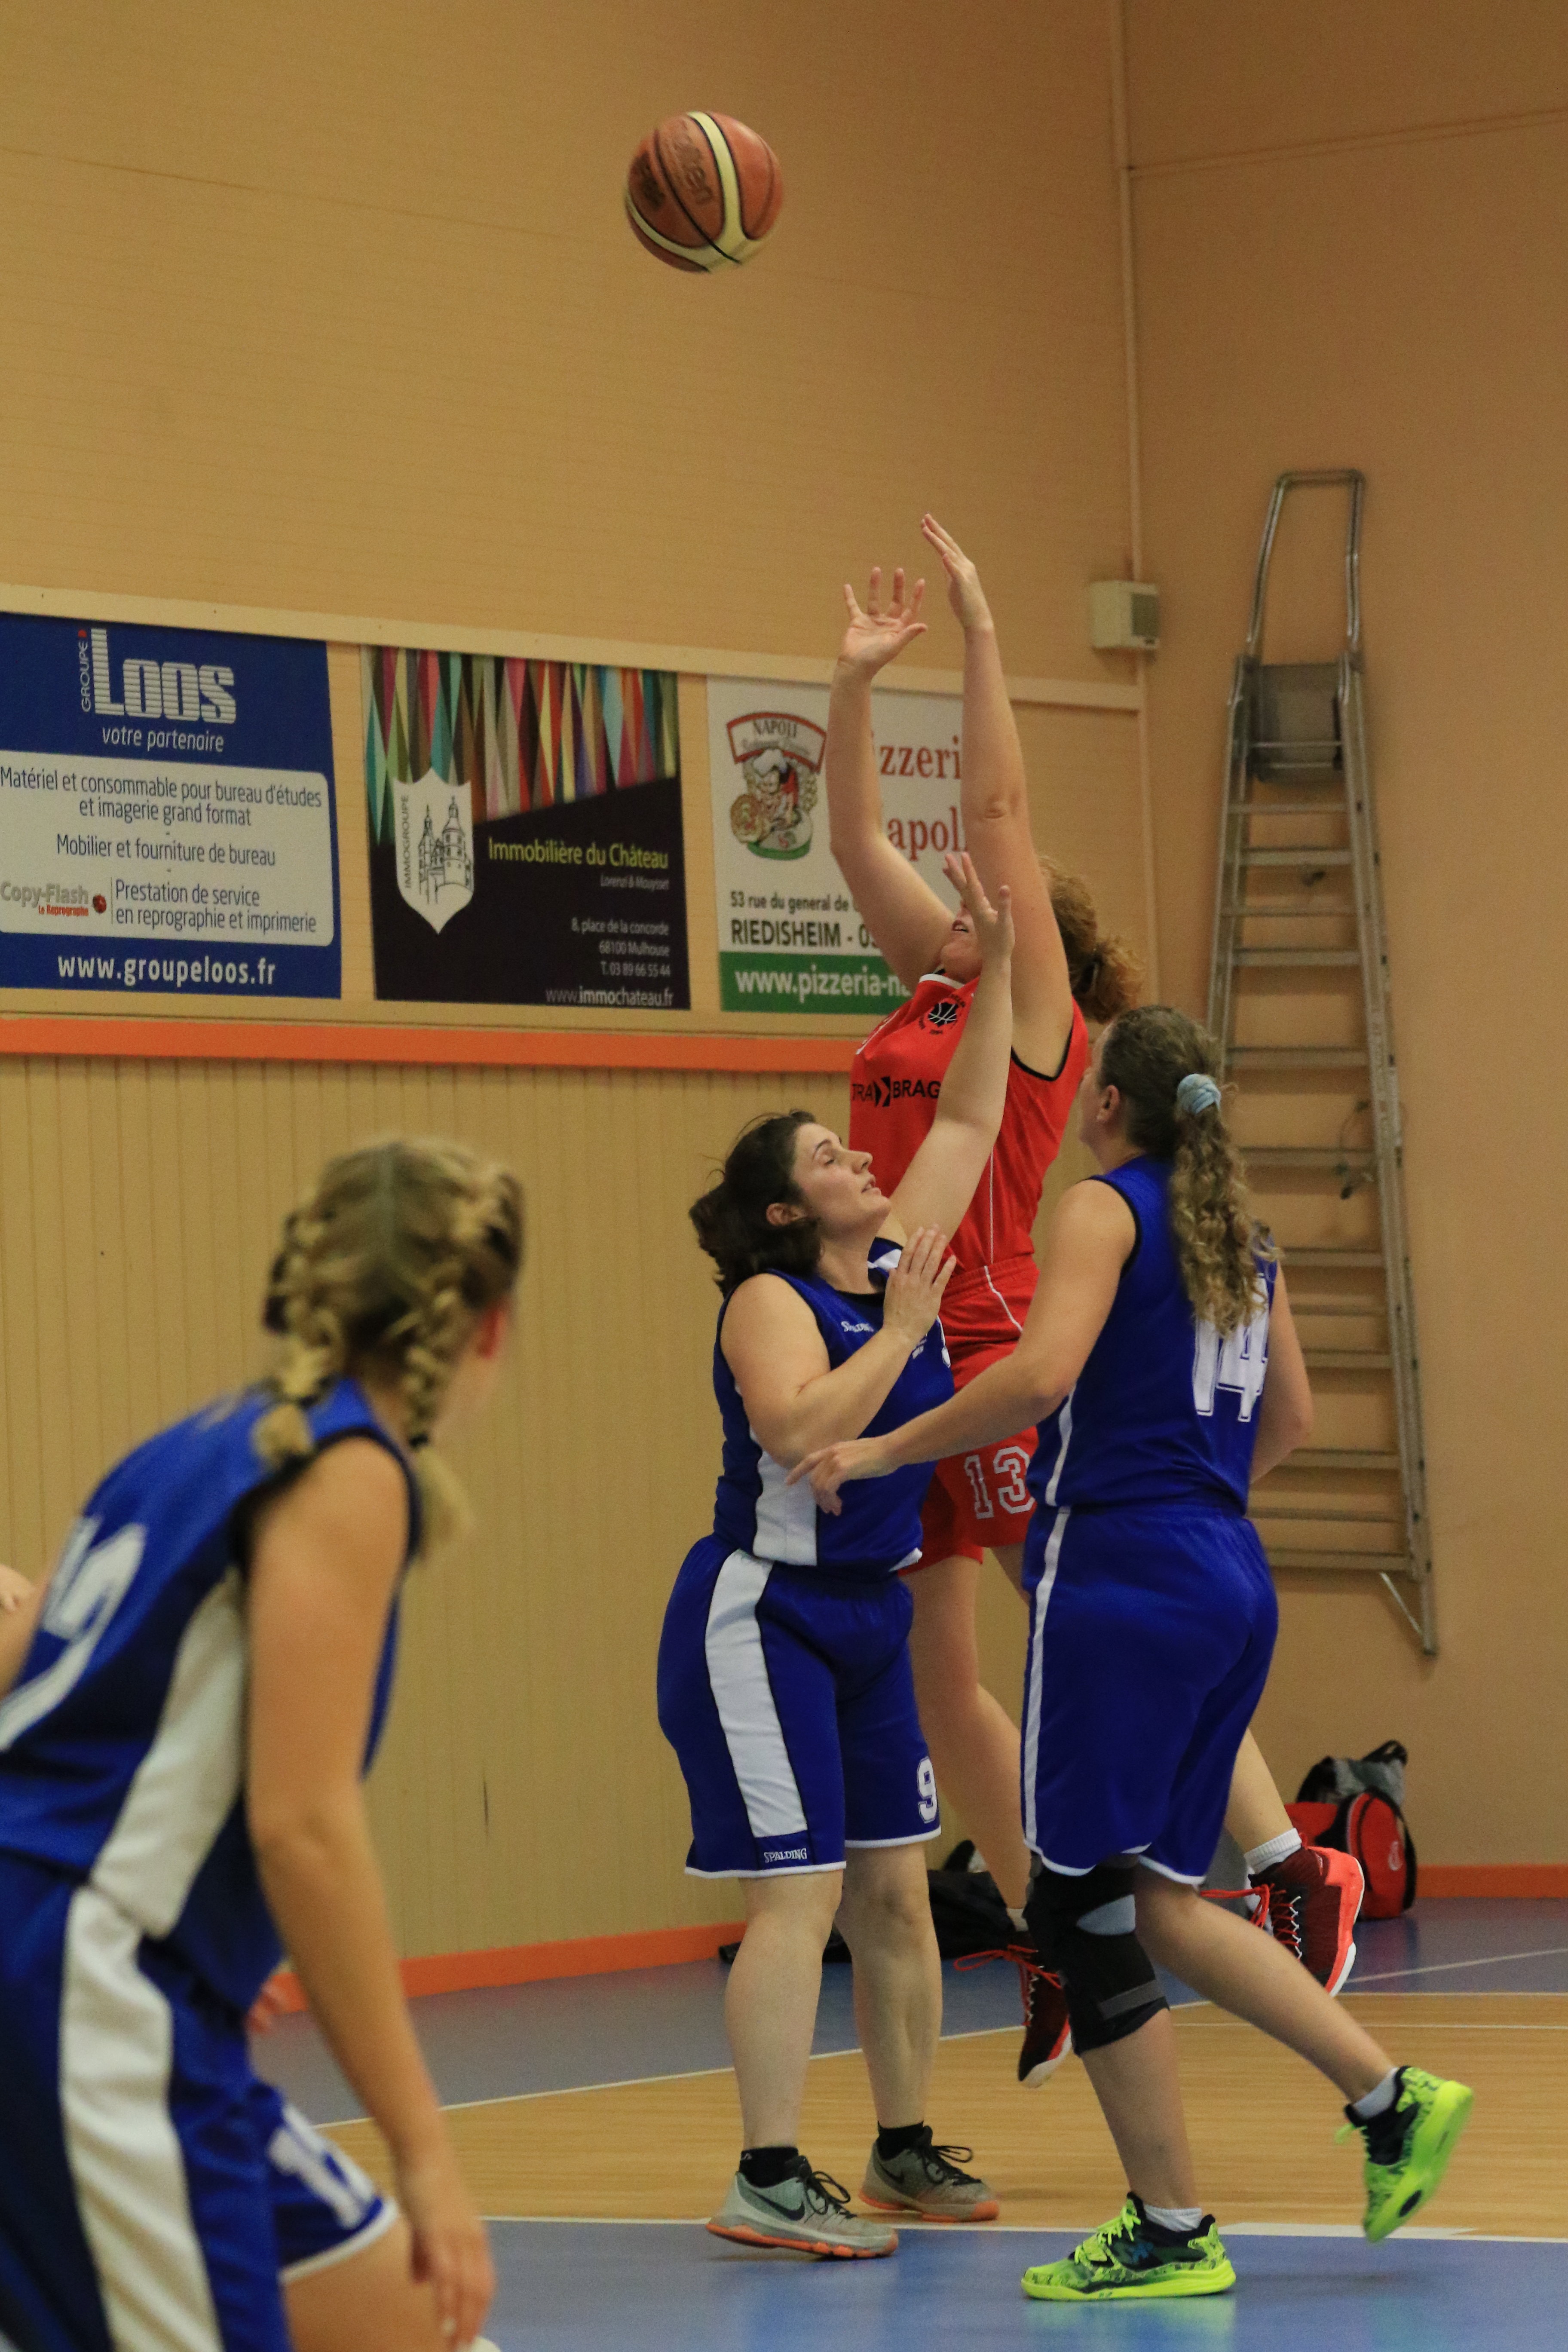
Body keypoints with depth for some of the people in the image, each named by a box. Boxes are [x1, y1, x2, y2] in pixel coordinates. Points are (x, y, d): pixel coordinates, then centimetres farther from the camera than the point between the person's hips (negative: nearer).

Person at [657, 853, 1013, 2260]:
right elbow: (802, 1430, -30)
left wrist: (997, 967, 6)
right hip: (763, 1616, -8)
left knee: (896, 1891, 8)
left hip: (870, 1617, 8)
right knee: (798, 1896, -12)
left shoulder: (898, 1264, 7)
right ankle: (768, 2180, -11)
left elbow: (970, 1121, 13)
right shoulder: (771, 1298, -13)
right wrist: (903, 1332, -23)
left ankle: (906, 2152, 16)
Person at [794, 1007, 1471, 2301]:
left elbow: (1042, 1373, -21)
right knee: (1157, 1899, 15)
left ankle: (1172, 2234, 2)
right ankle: (1393, 2098, 6)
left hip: (1125, 1583, -8)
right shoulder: (1236, 1230, 16)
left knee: (1087, 1906, -1)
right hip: (1231, 1584, 8)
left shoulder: (1110, 1209, -7)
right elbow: (1290, 1417, 22)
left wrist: (881, 1450, -13)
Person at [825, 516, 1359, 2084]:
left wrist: (979, 634, -8)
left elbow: (998, 809, -9)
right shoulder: (932, 998, 15)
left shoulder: (1032, 1008, -2)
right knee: (931, 1678, 8)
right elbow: (856, 840, 17)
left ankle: (1291, 1868, 0)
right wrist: (855, 681, 10)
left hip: (998, 1358, -8)